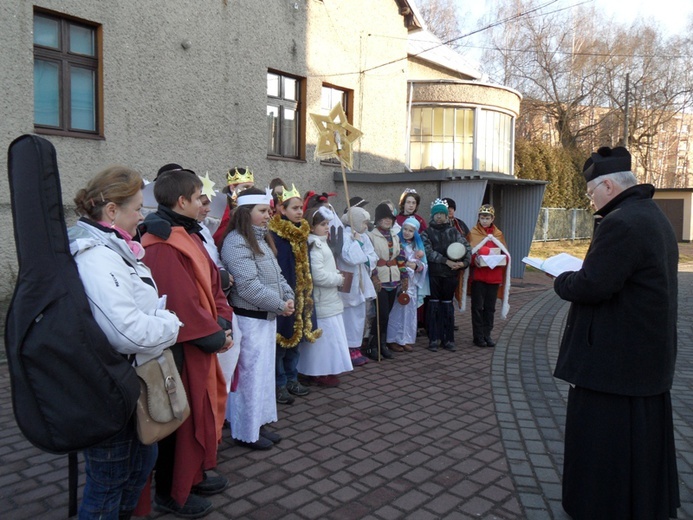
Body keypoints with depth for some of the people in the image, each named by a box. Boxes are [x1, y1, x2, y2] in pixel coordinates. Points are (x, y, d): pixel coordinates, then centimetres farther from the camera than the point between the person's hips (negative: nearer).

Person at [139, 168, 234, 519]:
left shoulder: (189, 234, 11)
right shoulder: (162, 247, -21)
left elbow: (212, 283, 10)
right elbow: (180, 302, -25)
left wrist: (223, 324, -1)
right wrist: (213, 337, -16)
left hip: (202, 343, 10)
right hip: (183, 348, -10)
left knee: (204, 408, 20)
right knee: (182, 416, 5)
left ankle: (195, 473, 38)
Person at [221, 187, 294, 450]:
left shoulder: (262, 238, 14)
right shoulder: (236, 242, -16)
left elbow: (276, 275, 15)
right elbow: (248, 286, -23)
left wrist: (288, 297, -2)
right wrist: (280, 304, -16)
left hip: (268, 317, 9)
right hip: (249, 319, -9)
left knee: (265, 370, 17)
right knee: (250, 374, 1)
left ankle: (260, 423, 31)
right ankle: (246, 432, 16)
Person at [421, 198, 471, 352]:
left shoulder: (454, 232, 9)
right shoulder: (427, 233, 3)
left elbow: (467, 247, 3)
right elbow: (429, 252, -11)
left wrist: (464, 262, -14)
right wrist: (447, 261, -17)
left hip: (451, 274, 2)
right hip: (434, 273, -2)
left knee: (447, 304, 6)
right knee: (434, 304, 1)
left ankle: (448, 339, 12)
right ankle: (434, 339, 8)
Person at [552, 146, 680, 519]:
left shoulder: (621, 223, -22)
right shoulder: (653, 216, 11)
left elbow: (590, 287, -26)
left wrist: (561, 280, -7)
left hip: (614, 357, -11)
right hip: (649, 350, 11)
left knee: (604, 437, 3)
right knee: (643, 432, 23)